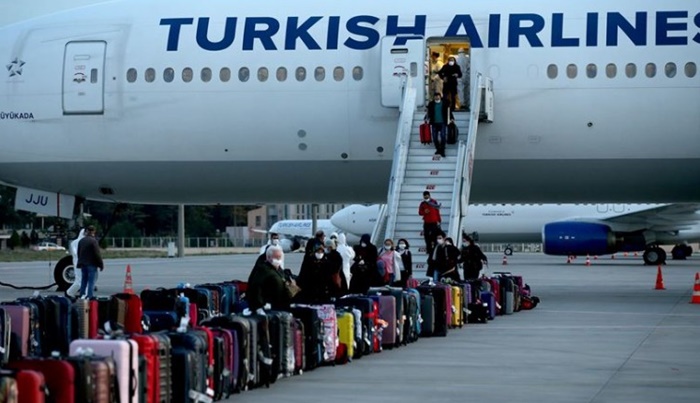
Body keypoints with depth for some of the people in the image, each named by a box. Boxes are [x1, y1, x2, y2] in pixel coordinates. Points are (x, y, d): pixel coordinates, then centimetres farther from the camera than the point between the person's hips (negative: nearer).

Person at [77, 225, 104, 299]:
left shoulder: (81, 241, 9)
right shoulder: (93, 241, -15)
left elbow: (79, 253, 19)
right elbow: (97, 254, -16)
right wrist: (101, 264, -9)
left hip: (83, 264, 7)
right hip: (92, 264, -7)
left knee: (84, 280, 16)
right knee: (91, 281, -5)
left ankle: (82, 295, 20)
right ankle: (90, 296, -9)